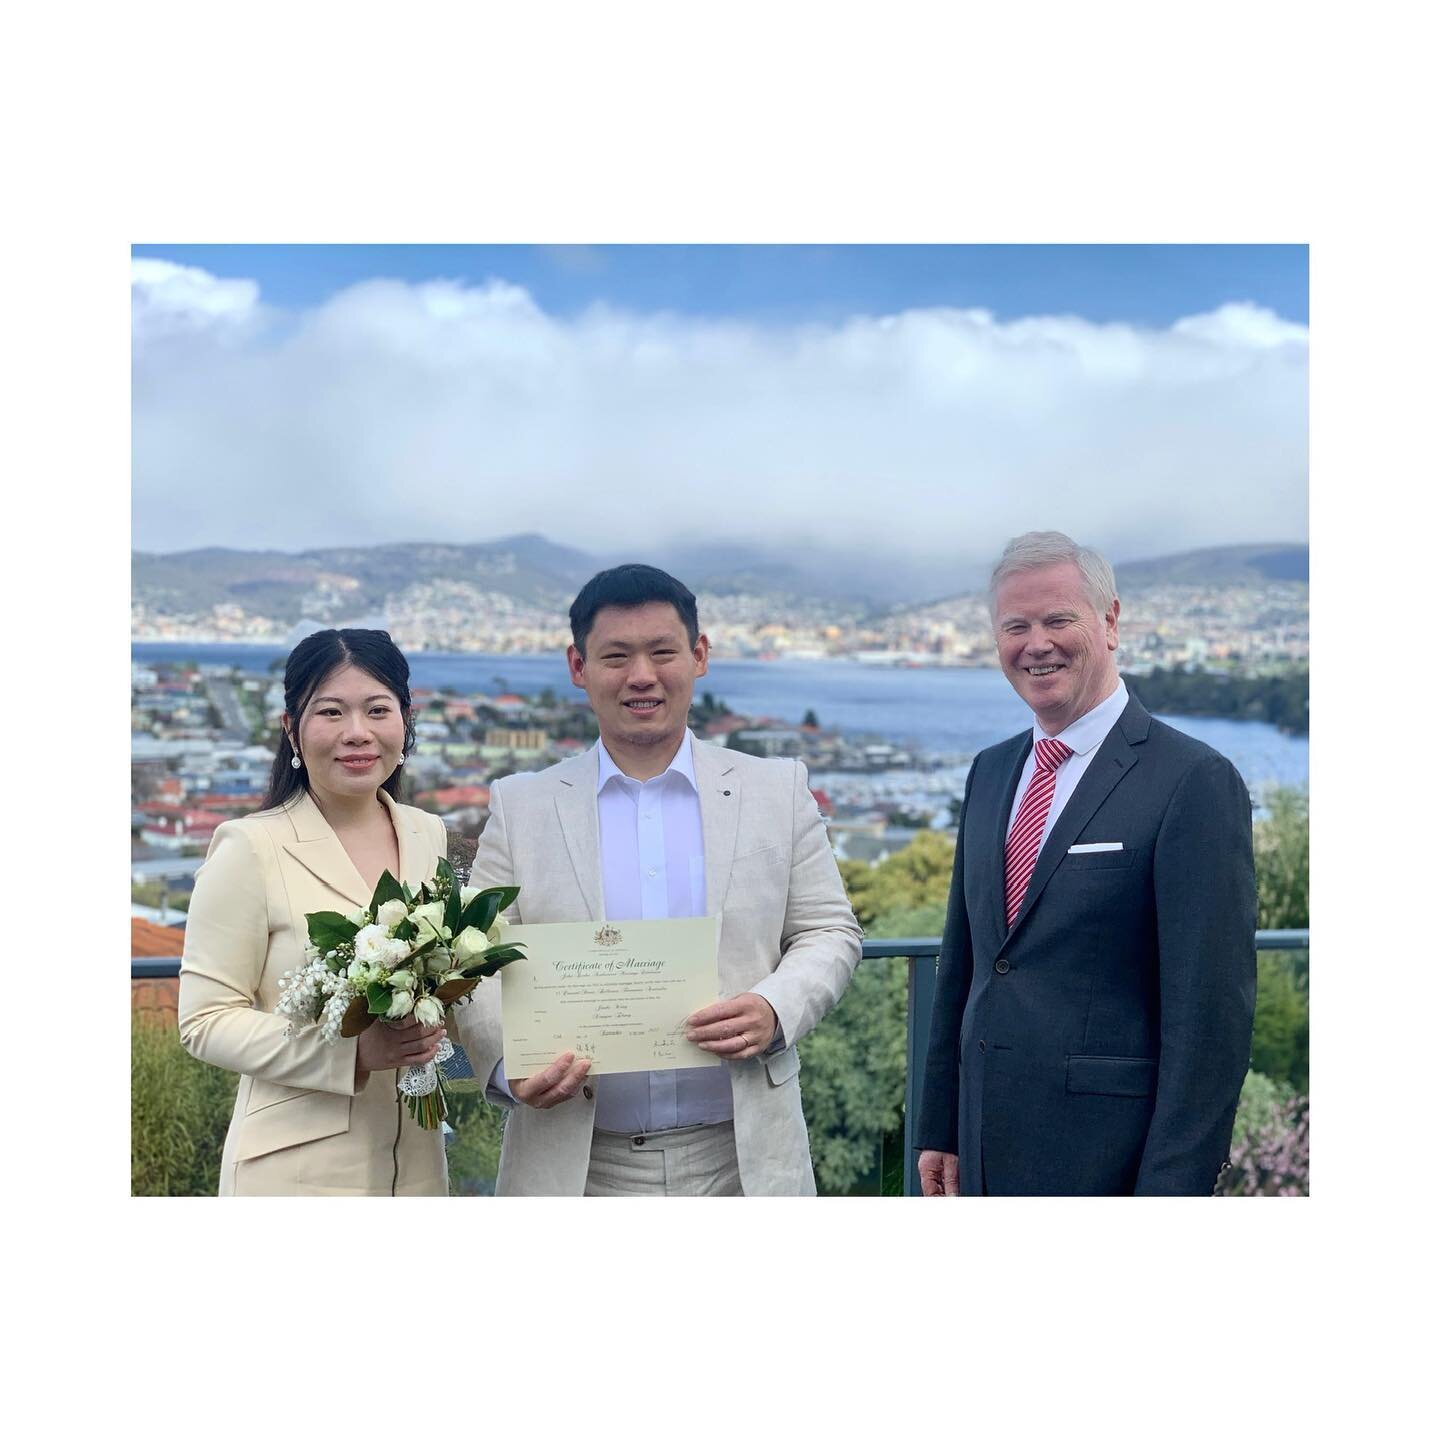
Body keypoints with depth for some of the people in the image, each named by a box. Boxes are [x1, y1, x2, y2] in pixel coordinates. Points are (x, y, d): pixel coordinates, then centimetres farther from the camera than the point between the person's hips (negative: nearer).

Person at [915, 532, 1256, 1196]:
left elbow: (1210, 1012, -15)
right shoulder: (989, 773, 10)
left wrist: (1170, 1189, -17)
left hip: (1108, 1160, -6)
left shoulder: (1195, 781, -12)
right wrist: (940, 1129, 13)